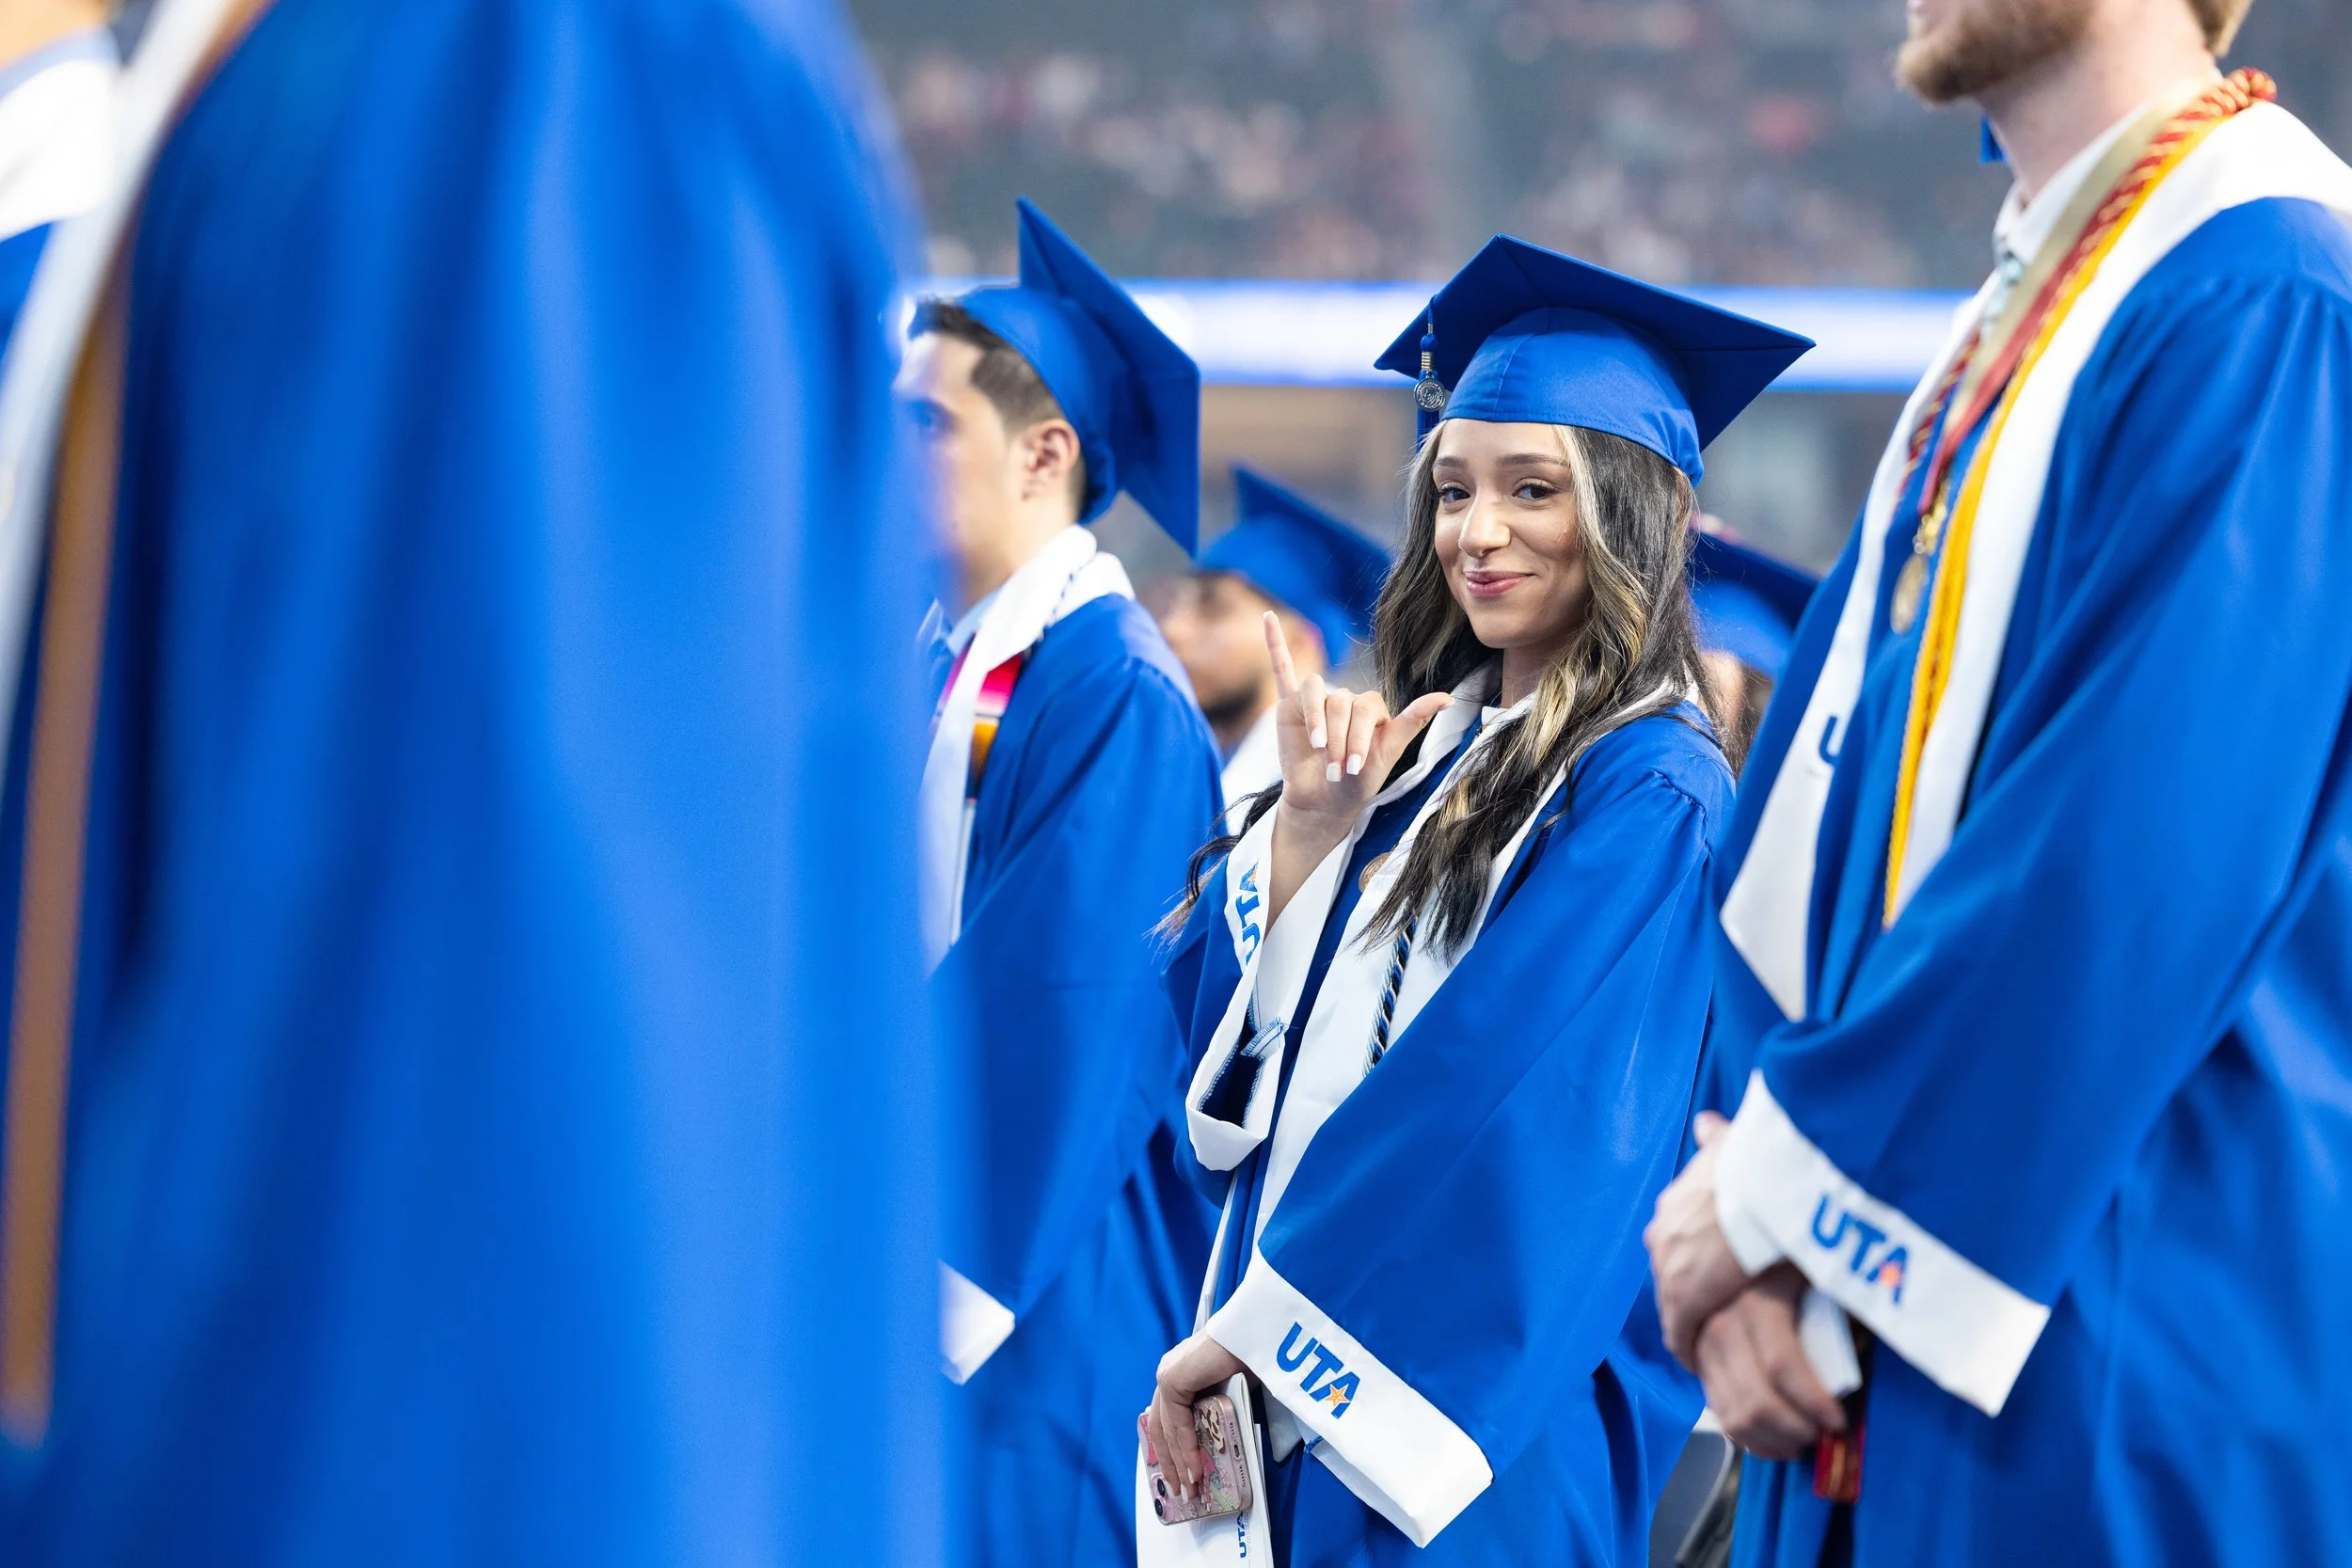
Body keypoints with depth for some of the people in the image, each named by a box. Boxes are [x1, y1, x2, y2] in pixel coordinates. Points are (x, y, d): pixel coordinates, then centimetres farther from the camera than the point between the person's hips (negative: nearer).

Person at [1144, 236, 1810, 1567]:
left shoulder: (1650, 796, -11)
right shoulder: (1434, 750, 13)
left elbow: (1515, 1114, -17)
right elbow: (1227, 1027, 9)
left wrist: (1256, 1324, -15)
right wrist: (1305, 832, -7)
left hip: (1464, 1413, -7)